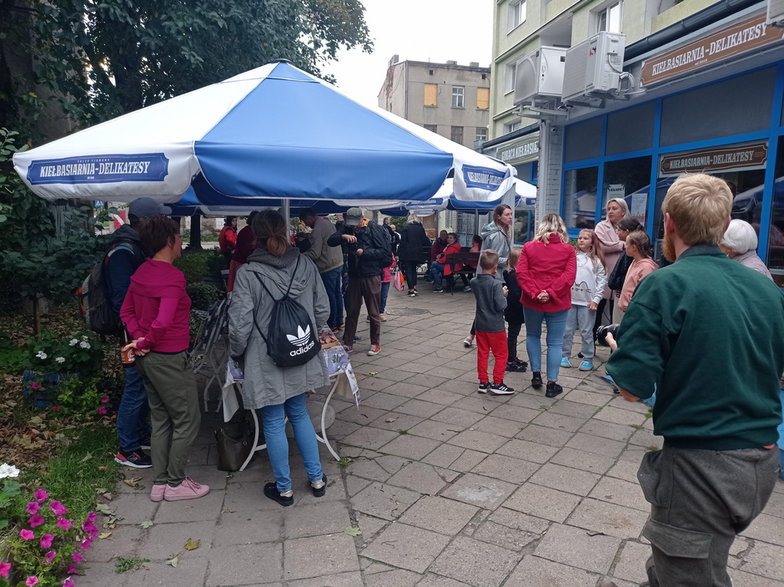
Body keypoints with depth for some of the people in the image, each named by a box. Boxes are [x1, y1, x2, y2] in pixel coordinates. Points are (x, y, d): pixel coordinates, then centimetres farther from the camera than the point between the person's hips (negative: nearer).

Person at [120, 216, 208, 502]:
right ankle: (175, 483, 18)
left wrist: (139, 338, 3)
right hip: (169, 359, -9)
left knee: (161, 420, 19)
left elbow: (127, 311, 14)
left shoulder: (142, 272, 6)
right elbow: (163, 322, -31)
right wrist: (145, 343, -14)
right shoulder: (173, 277, -22)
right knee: (187, 420, 6)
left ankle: (159, 483, 29)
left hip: (148, 358, 9)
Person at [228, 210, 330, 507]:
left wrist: (237, 353, 4)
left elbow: (240, 323, -15)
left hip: (266, 362, -4)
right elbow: (322, 308, 3)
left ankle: (284, 488, 27)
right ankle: (316, 479, 30)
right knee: (300, 415, 21)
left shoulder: (247, 273, -17)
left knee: (274, 424, 11)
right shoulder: (306, 265, -5)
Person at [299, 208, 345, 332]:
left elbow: (315, 253, -19)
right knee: (337, 294, 15)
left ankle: (332, 325, 8)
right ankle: (339, 322, 24)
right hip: (338, 263, 9)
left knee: (330, 296, 0)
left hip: (328, 268, -9)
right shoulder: (328, 222, 10)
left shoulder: (317, 230, -18)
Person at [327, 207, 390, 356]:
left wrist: (364, 252, -18)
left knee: (373, 313, 6)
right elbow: (330, 241, -4)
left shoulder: (373, 229, -8)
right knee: (351, 311, 11)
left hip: (371, 276, -4)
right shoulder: (347, 229, 5)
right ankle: (348, 343, 22)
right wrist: (343, 236, -22)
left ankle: (375, 344, 20)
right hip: (354, 275, 4)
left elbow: (384, 251, -11)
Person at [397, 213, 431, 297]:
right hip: (417, 253, 4)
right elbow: (425, 242, 6)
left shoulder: (406, 228, -6)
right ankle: (414, 287, 16)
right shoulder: (421, 228, 3)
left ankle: (411, 290, -4)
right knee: (413, 269, 20)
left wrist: (398, 254, -5)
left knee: (408, 271, 2)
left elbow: (402, 242, -8)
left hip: (407, 253, -4)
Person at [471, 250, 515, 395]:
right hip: (495, 326, -6)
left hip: (480, 325, 6)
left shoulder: (474, 282, -2)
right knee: (501, 355, 8)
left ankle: (483, 383, 20)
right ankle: (497, 384, 11)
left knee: (482, 354, 14)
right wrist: (504, 294, -4)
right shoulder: (495, 284, -21)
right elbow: (501, 306, -22)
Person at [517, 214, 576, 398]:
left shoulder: (529, 247, 0)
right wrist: (550, 293, -16)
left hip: (532, 302, 1)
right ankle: (551, 384, 11)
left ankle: (536, 374, 23)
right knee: (555, 342, 7)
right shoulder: (568, 250, -2)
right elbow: (569, 276, -14)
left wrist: (535, 293, -13)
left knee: (532, 336, 22)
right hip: (558, 303, -1)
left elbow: (521, 273, -9)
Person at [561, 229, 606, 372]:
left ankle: (588, 359, 14)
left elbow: (602, 281, 3)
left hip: (587, 302, -1)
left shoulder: (596, 260, 4)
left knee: (587, 332, 4)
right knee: (567, 330, 7)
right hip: (570, 299, 1)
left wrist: (596, 299, -4)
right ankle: (564, 356, 18)